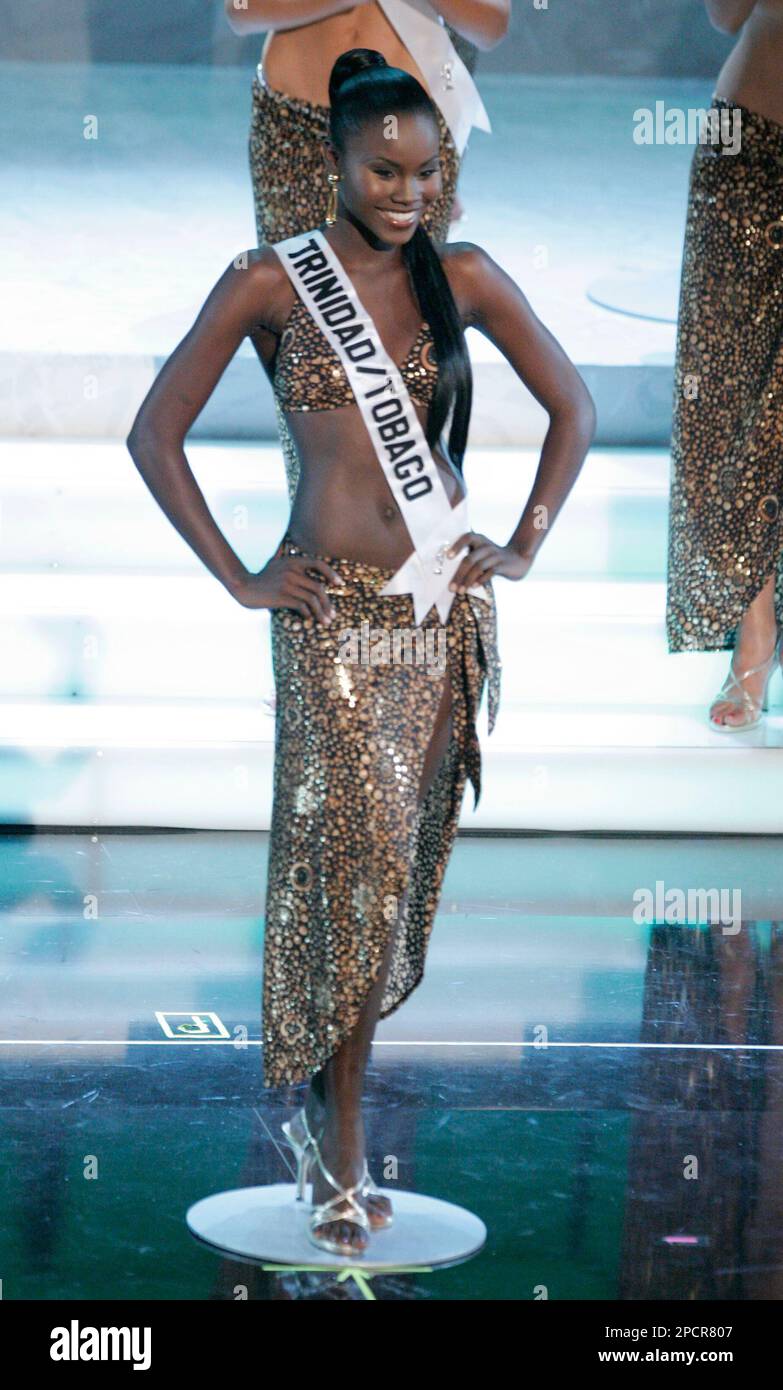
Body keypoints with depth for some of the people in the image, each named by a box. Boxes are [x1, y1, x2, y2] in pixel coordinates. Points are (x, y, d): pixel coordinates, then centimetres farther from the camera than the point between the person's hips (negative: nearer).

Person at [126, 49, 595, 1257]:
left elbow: (571, 408, 15)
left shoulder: (464, 278, 5)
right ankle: (342, 1152, 4)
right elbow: (156, 435, 0)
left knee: (405, 855, 7)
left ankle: (326, 1094, 22)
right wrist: (239, 580, -3)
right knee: (354, 851, -7)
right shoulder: (271, 283, -3)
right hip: (333, 609, -3)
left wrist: (524, 548, 7)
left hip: (447, 602, 4)